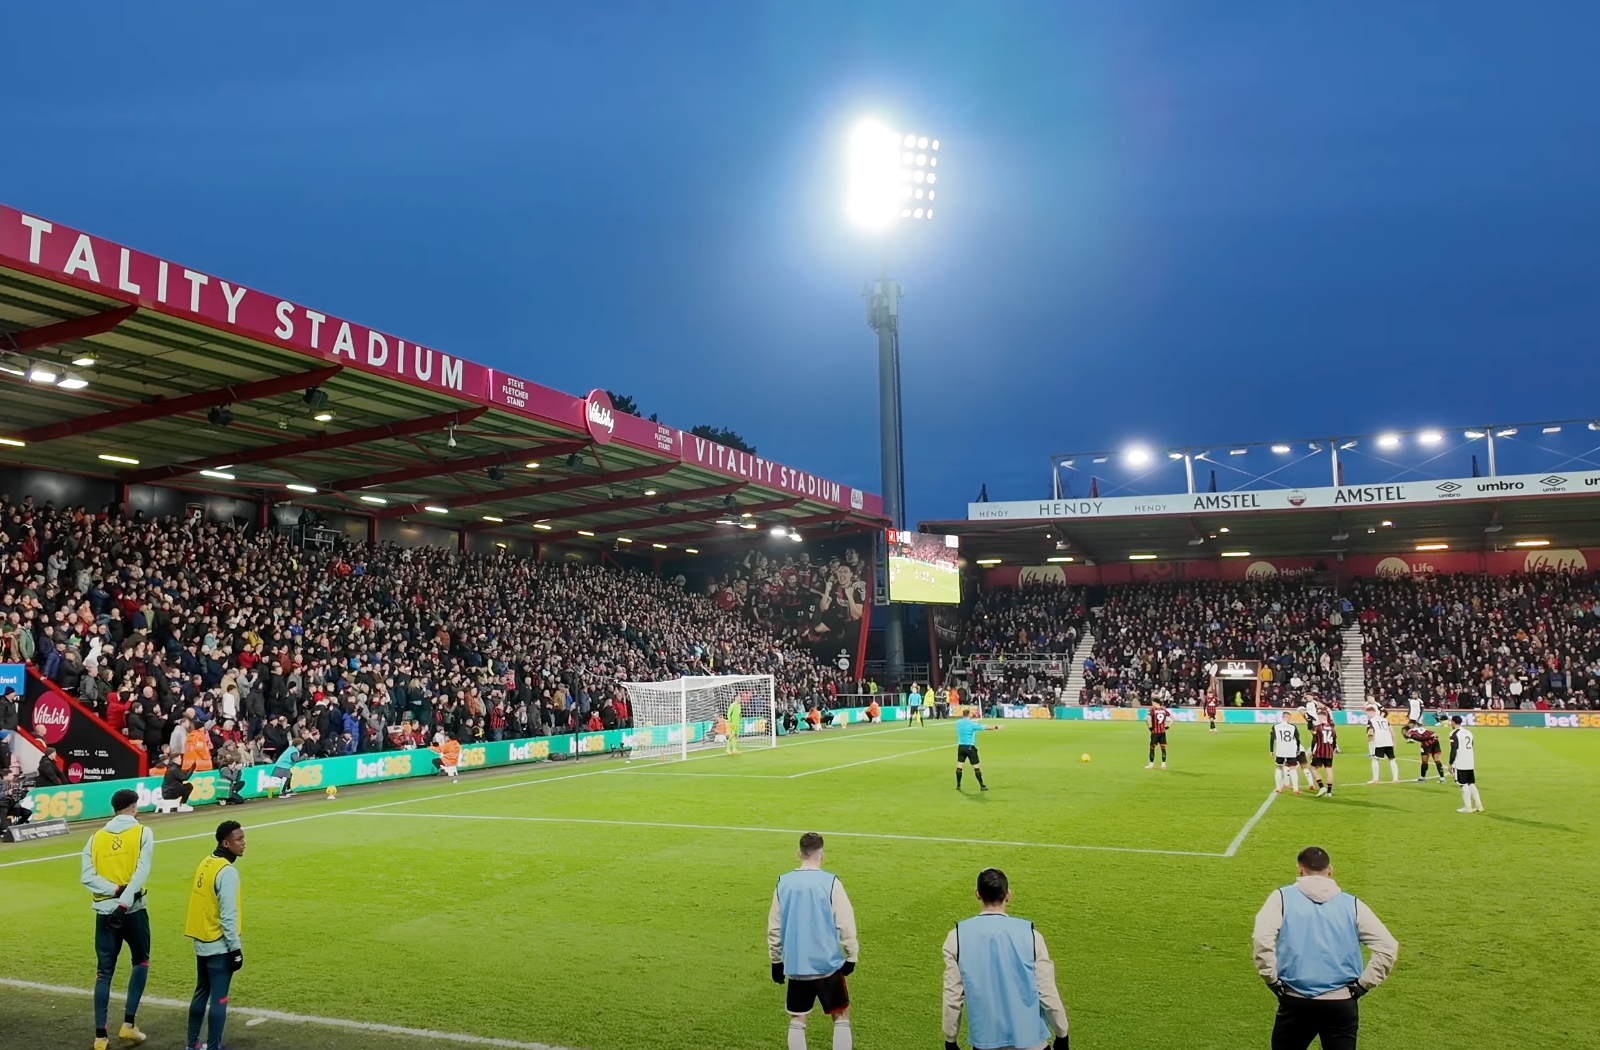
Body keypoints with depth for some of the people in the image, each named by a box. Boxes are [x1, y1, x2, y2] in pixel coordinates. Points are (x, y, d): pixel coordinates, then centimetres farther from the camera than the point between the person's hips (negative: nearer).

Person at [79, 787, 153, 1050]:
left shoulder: (96, 837, 8)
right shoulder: (143, 833, -2)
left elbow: (86, 876, -5)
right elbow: (141, 872, -16)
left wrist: (114, 890, -10)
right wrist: (124, 902, -18)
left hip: (105, 912, 3)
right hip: (133, 910, -3)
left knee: (104, 972, 9)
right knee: (141, 962, 16)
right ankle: (128, 1024, 11)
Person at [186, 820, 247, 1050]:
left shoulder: (206, 864, 6)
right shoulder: (227, 871, -21)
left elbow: (205, 905, 12)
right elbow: (228, 916, -21)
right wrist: (236, 948, -14)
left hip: (202, 943, 9)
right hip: (219, 946, -9)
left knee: (201, 993, 20)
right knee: (218, 999, 0)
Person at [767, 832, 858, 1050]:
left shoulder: (783, 883, -1)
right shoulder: (830, 882, -11)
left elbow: (774, 927, 5)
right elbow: (845, 924, -9)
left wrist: (776, 960, 16)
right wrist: (851, 956, 4)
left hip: (795, 966, 3)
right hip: (828, 964, -3)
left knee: (797, 1021, 13)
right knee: (841, 1017, 12)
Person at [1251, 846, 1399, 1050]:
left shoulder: (1282, 898, -1)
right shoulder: (1352, 904, 6)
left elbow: (1262, 938, -16)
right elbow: (1388, 946, 1)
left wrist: (1272, 980, -5)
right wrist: (1363, 984, 5)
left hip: (1296, 1002, -1)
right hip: (1341, 1004, 1)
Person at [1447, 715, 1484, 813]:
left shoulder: (1454, 734, -11)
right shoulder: (1468, 732, 13)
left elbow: (1453, 750, -15)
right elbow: (1472, 748, 19)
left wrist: (1450, 764, -8)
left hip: (1460, 764, -7)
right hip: (1470, 763, 7)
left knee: (1464, 785, -2)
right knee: (1471, 784, 13)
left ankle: (1467, 807, 0)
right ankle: (1478, 806, 14)